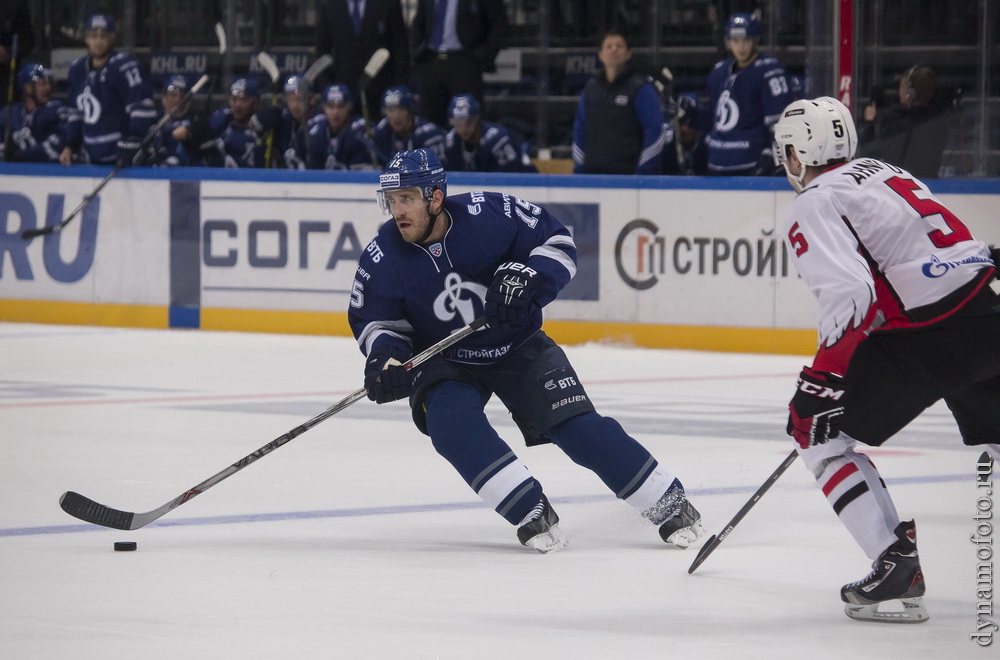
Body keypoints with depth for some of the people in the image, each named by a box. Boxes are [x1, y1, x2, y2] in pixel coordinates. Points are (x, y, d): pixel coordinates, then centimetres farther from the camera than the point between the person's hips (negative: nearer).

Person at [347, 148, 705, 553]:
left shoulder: (489, 215, -21)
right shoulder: (383, 257, -15)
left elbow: (556, 241, -10)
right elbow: (371, 318, -1)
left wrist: (525, 279, -27)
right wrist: (384, 356, -21)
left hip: (518, 347, -1)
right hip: (445, 363, 1)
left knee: (577, 427, -13)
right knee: (453, 424, -29)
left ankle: (669, 506, -2)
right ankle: (532, 513, -20)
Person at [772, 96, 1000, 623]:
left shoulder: (812, 207, -5)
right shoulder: (882, 171, 20)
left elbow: (849, 293, -19)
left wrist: (822, 377, -12)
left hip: (925, 337, -8)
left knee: (817, 426, 6)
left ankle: (896, 565, -3)